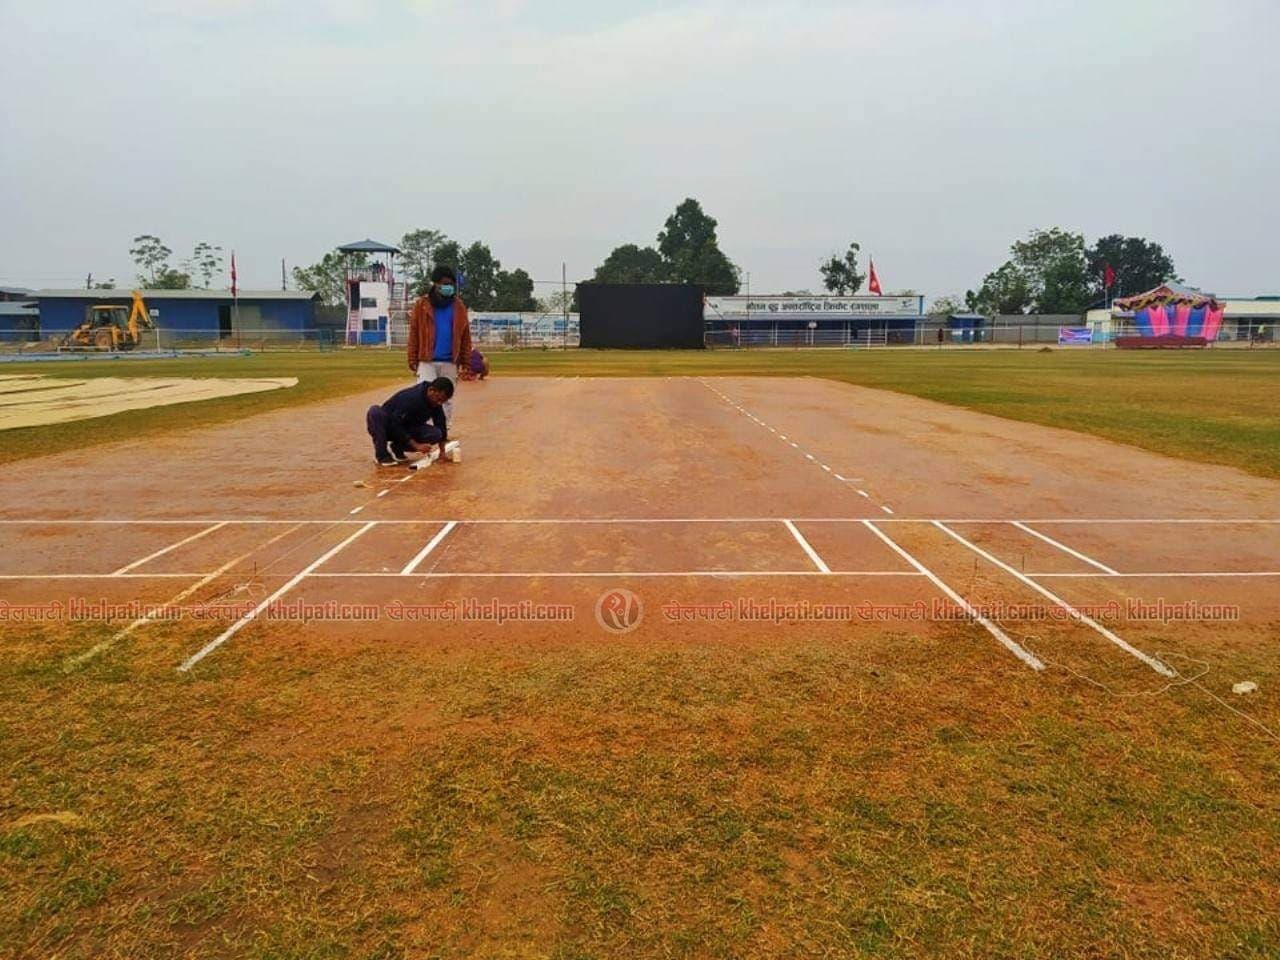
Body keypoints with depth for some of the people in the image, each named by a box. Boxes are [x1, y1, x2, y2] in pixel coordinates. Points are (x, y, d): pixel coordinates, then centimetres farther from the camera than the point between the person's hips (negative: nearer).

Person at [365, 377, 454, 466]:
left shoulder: (436, 402, -11)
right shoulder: (410, 398, -31)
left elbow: (441, 425, -2)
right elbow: (395, 425, -30)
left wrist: (442, 451, -7)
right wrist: (416, 445, -32)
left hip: (407, 429, 5)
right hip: (388, 427, -5)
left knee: (436, 434, -21)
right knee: (375, 411, -37)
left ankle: (397, 447, 0)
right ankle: (382, 455, -21)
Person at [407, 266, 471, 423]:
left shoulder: (459, 306, 5)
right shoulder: (421, 304, 0)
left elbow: (465, 336, 6)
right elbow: (413, 334, 1)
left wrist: (465, 361, 1)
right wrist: (413, 361, -2)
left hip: (449, 363, 2)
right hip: (427, 362, -2)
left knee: (447, 399, 9)